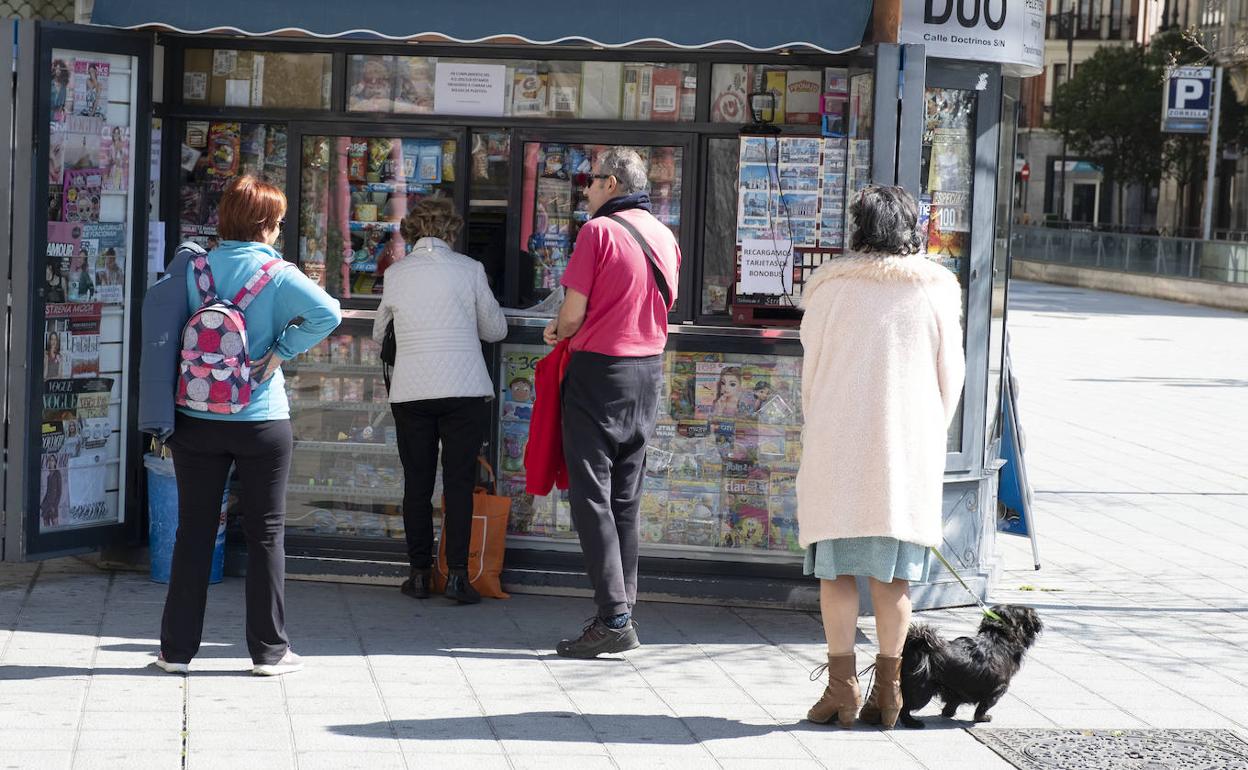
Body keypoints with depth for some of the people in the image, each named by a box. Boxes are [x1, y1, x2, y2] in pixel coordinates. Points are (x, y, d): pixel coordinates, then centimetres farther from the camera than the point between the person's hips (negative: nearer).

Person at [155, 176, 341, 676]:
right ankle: (268, 650, 11)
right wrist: (282, 351, -10)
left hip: (196, 420, 3)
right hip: (261, 423, -3)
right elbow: (327, 313, -22)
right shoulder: (275, 275, -9)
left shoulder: (195, 269, 0)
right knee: (265, 535, 7)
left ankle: (177, 649, 11)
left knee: (193, 532, 9)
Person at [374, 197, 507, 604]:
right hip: (464, 388, -1)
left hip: (410, 391, 1)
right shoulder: (468, 269, -1)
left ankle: (419, 573, 8)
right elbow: (496, 329, 8)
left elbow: (379, 333, 15)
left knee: (417, 483, 7)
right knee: (459, 482, 1)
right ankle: (457, 573, -5)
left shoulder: (396, 273, 4)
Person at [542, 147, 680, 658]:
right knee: (626, 497, 13)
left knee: (591, 496, -4)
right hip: (649, 371, 7)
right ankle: (623, 606, 14)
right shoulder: (665, 237, 9)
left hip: (599, 368, -7)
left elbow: (573, 313, -14)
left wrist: (560, 333, 10)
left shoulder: (598, 231, -12)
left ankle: (614, 618, -11)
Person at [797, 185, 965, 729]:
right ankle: (888, 689, 9)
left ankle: (842, 685, 3)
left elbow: (810, 372, 4)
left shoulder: (832, 286, -3)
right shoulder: (936, 289, 2)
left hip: (838, 448, -2)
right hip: (908, 451, 2)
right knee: (893, 573, 7)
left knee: (837, 567, 4)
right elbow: (950, 377, 8)